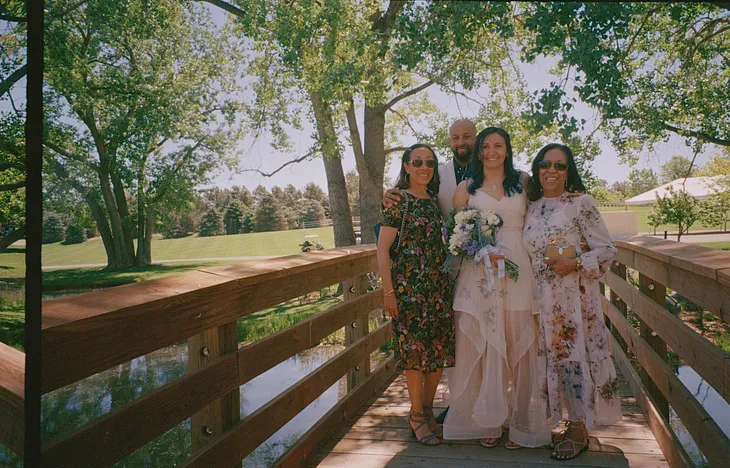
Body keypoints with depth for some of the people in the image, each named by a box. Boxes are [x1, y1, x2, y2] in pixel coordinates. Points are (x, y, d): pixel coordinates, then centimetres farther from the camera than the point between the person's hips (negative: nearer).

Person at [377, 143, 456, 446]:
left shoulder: (435, 201, 13)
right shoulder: (399, 200, -5)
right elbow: (383, 248, -9)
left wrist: (450, 282, 11)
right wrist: (388, 291, -15)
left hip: (440, 285, 6)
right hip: (409, 286, -6)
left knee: (440, 347, 8)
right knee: (415, 348, 0)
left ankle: (427, 410, 26)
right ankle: (417, 416, 16)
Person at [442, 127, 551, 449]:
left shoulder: (523, 182, 12)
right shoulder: (467, 188, 10)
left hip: (517, 273, 0)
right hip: (478, 275, 0)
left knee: (518, 346, 1)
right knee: (482, 347, 1)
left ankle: (521, 423, 14)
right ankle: (486, 421, 14)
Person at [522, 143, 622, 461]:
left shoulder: (581, 203, -4)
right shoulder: (532, 207, 11)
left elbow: (607, 249, -5)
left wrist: (575, 264, -18)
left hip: (574, 295, -5)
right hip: (542, 297, 5)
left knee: (574, 353, -1)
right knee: (551, 356, 8)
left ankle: (579, 431, 14)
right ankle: (568, 422, 24)